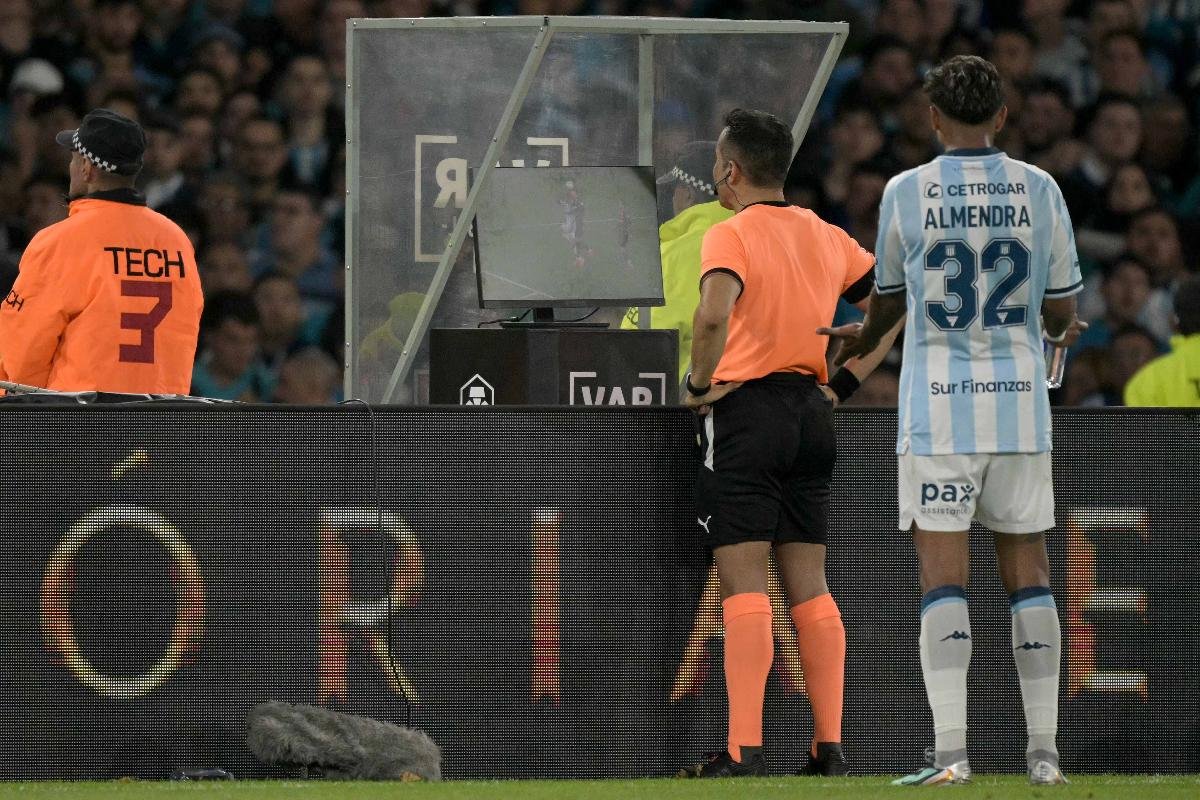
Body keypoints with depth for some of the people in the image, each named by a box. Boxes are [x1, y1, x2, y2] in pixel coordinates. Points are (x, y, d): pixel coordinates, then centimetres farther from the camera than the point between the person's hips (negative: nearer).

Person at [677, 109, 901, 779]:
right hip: (811, 412, 6)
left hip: (747, 407, -6)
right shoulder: (827, 237, 11)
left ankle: (744, 750, -12)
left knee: (744, 587, -7)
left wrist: (701, 383, -12)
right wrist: (843, 384, 13)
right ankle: (830, 744, 5)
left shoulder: (731, 236, -9)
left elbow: (714, 314, -27)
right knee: (810, 587, 9)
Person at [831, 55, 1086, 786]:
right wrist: (1064, 329, 32)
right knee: (1028, 570, 8)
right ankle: (1044, 749, 7)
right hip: (1020, 399, 2)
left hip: (938, 404, -2)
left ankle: (952, 751, -12)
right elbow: (1062, 313, 6)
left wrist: (860, 342, 35)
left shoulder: (907, 193, -3)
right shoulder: (1039, 191, 0)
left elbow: (888, 300, 11)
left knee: (943, 576, -4)